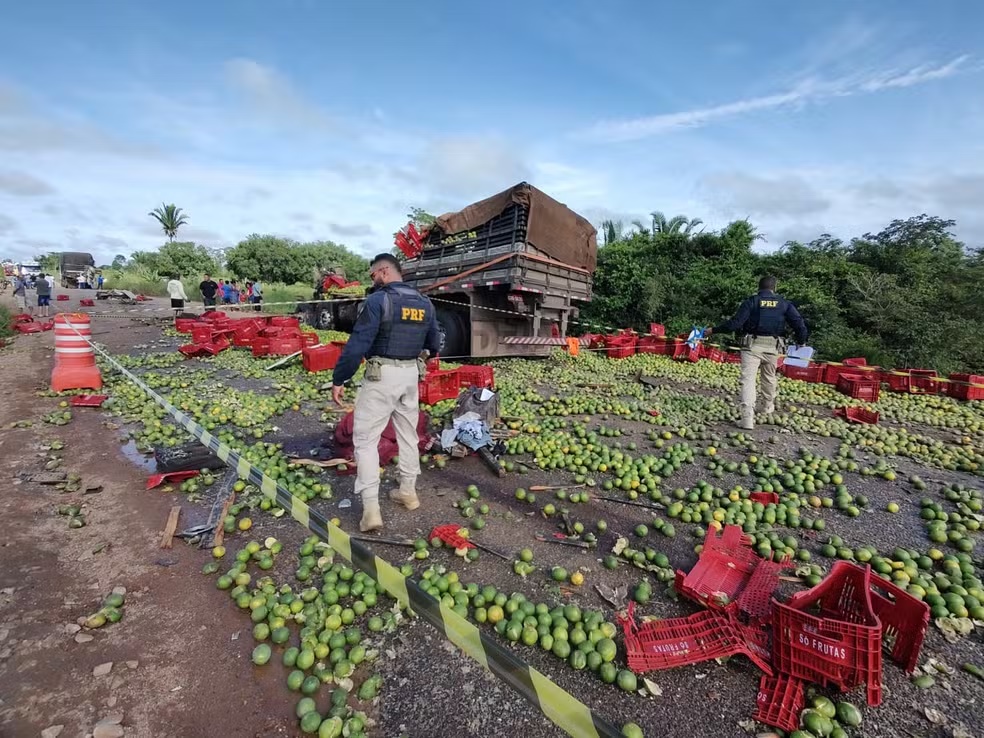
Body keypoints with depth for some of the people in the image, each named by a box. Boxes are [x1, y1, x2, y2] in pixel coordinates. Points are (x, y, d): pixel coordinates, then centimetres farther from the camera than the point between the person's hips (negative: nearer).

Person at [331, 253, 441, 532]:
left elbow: (357, 344, -17)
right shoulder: (425, 304, 6)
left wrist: (338, 379, -11)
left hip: (382, 375, -6)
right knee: (408, 435, 18)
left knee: (365, 439, 3)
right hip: (411, 374, 6)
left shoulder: (378, 300, -13)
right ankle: (408, 491, 31)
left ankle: (371, 508, 0)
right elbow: (434, 345, 14)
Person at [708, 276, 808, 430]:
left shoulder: (751, 301, 0)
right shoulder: (784, 303, 8)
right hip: (773, 347, 3)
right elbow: (799, 323, 2)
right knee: (769, 377, 23)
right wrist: (801, 342, 19)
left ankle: (748, 417, -18)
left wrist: (713, 330, -1)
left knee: (748, 379, -7)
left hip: (752, 345, -3)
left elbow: (735, 323, -9)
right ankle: (769, 407, 43)